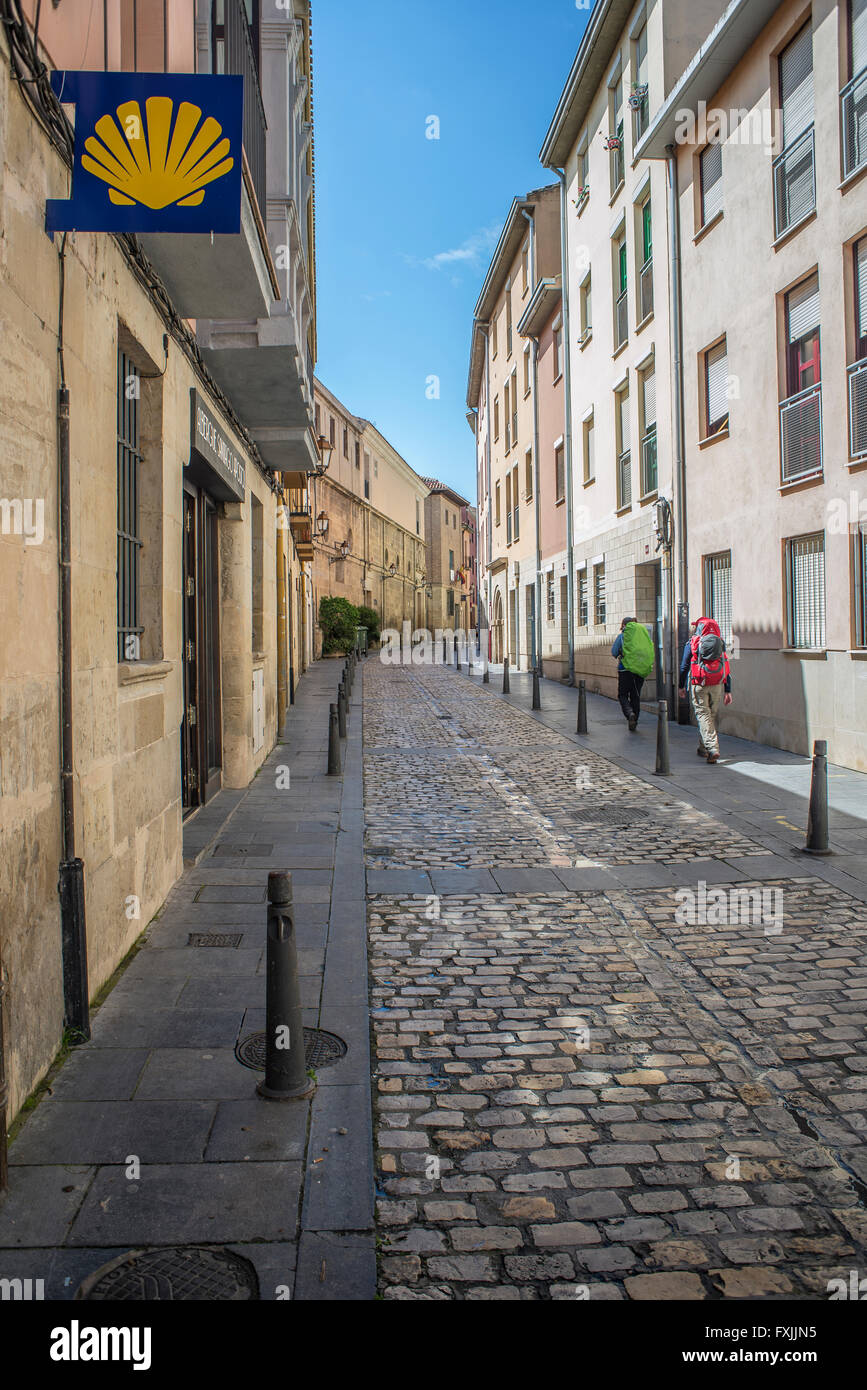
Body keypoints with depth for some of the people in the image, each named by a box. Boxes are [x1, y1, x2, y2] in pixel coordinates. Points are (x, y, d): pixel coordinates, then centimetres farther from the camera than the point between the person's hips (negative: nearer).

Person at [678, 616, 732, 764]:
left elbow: (684, 666, 2)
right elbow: (727, 667, 8)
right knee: (714, 716, 14)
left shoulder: (692, 642, 1)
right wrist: (728, 691, 11)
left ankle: (712, 748, -20)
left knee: (703, 715, -5)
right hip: (718, 686, 3)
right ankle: (703, 748, 24)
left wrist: (681, 686, 12)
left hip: (698, 685, -3)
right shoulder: (720, 643, 10)